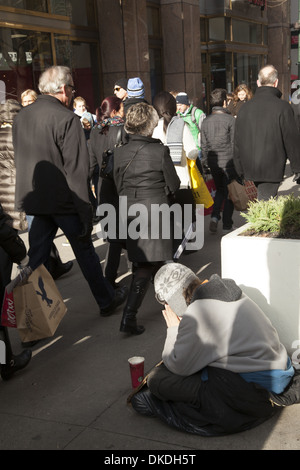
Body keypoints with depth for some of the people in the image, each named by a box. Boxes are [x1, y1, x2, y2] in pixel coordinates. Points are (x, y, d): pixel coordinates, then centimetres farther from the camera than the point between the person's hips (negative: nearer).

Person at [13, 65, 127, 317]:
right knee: (85, 251, 9)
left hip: (34, 199, 6)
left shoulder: (21, 116, 5)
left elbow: (20, 159, 14)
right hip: (64, 200, -6)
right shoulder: (67, 119, -17)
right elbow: (76, 170, -20)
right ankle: (107, 300, 26)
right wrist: (86, 213, -17)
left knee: (37, 255, 13)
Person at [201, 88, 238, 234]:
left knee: (219, 190, 21)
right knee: (229, 192, 6)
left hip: (213, 161, 4)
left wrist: (206, 162, 16)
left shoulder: (205, 121, 4)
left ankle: (214, 216, 1)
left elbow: (204, 144, 7)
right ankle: (227, 225, 9)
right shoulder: (230, 119, -9)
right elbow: (234, 143, -7)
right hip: (228, 161, -4)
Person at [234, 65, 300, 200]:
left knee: (262, 199, 22)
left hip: (250, 168, 5)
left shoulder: (245, 107, 3)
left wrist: (240, 169, 17)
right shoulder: (282, 107, -13)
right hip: (272, 169, -5)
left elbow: (237, 142, 8)